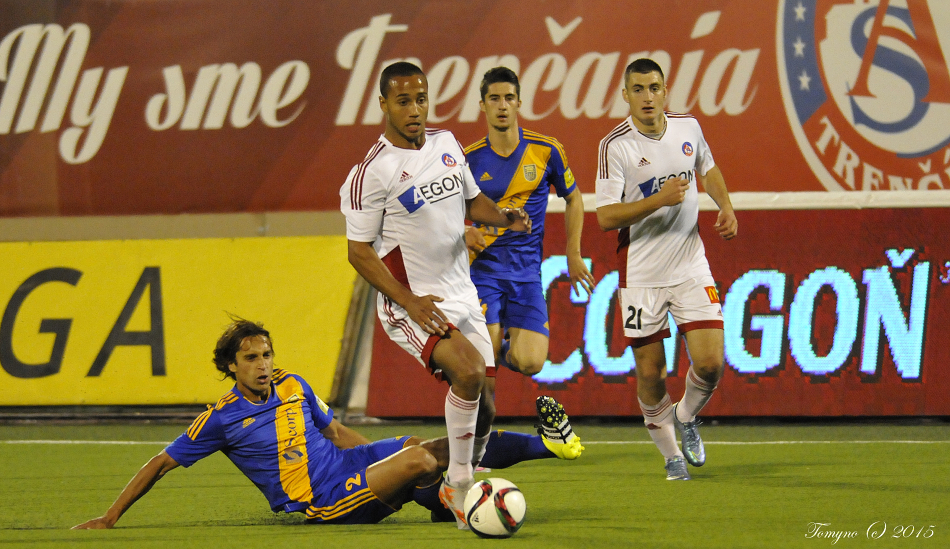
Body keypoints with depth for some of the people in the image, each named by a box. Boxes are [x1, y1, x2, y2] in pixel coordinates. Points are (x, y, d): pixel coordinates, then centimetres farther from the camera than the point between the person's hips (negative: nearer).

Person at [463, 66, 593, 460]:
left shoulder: (545, 151, 0)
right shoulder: (470, 159, -1)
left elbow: (573, 199, 15)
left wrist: (573, 255, 9)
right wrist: (467, 233, -13)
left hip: (527, 272, 1)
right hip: (484, 268, -1)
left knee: (530, 362, -13)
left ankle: (506, 348, 23)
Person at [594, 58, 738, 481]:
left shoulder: (687, 127, 1)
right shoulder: (615, 146, -13)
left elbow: (708, 168, 23)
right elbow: (606, 216, -17)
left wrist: (725, 206, 6)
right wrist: (660, 199, -26)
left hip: (691, 267, 3)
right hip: (641, 274, -3)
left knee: (710, 363, -7)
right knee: (650, 374, 0)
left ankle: (686, 418, 24)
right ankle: (671, 453, 22)